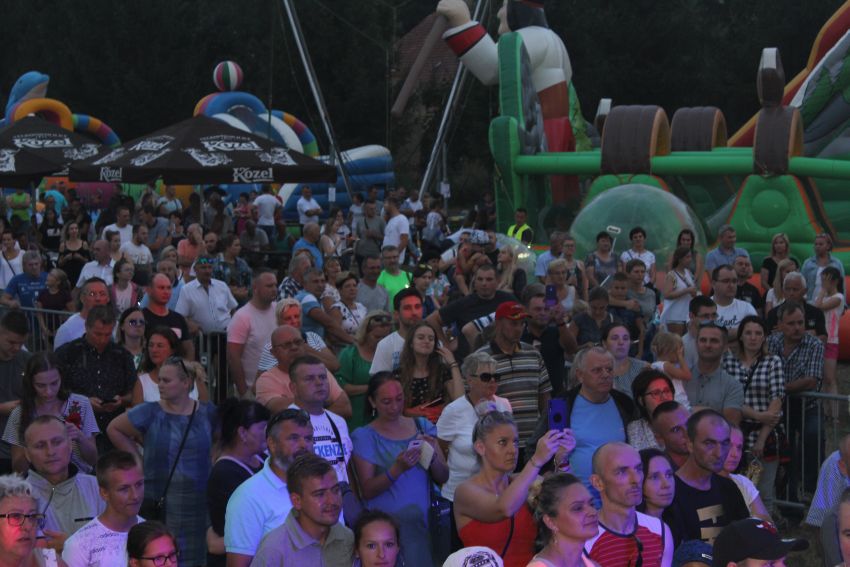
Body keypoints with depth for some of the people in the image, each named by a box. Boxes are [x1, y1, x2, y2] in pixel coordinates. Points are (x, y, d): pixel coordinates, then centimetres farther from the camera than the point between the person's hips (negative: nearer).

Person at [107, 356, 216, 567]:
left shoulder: (207, 413, 2)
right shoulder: (150, 413, -2)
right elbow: (114, 429, 10)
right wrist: (138, 458, 5)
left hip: (198, 502, 1)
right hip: (158, 500, -1)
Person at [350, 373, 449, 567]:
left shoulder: (422, 426, 8)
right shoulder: (364, 436, -3)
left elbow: (443, 478, 5)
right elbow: (367, 491, -9)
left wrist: (432, 455, -15)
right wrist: (397, 469, -24)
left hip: (420, 523, 3)